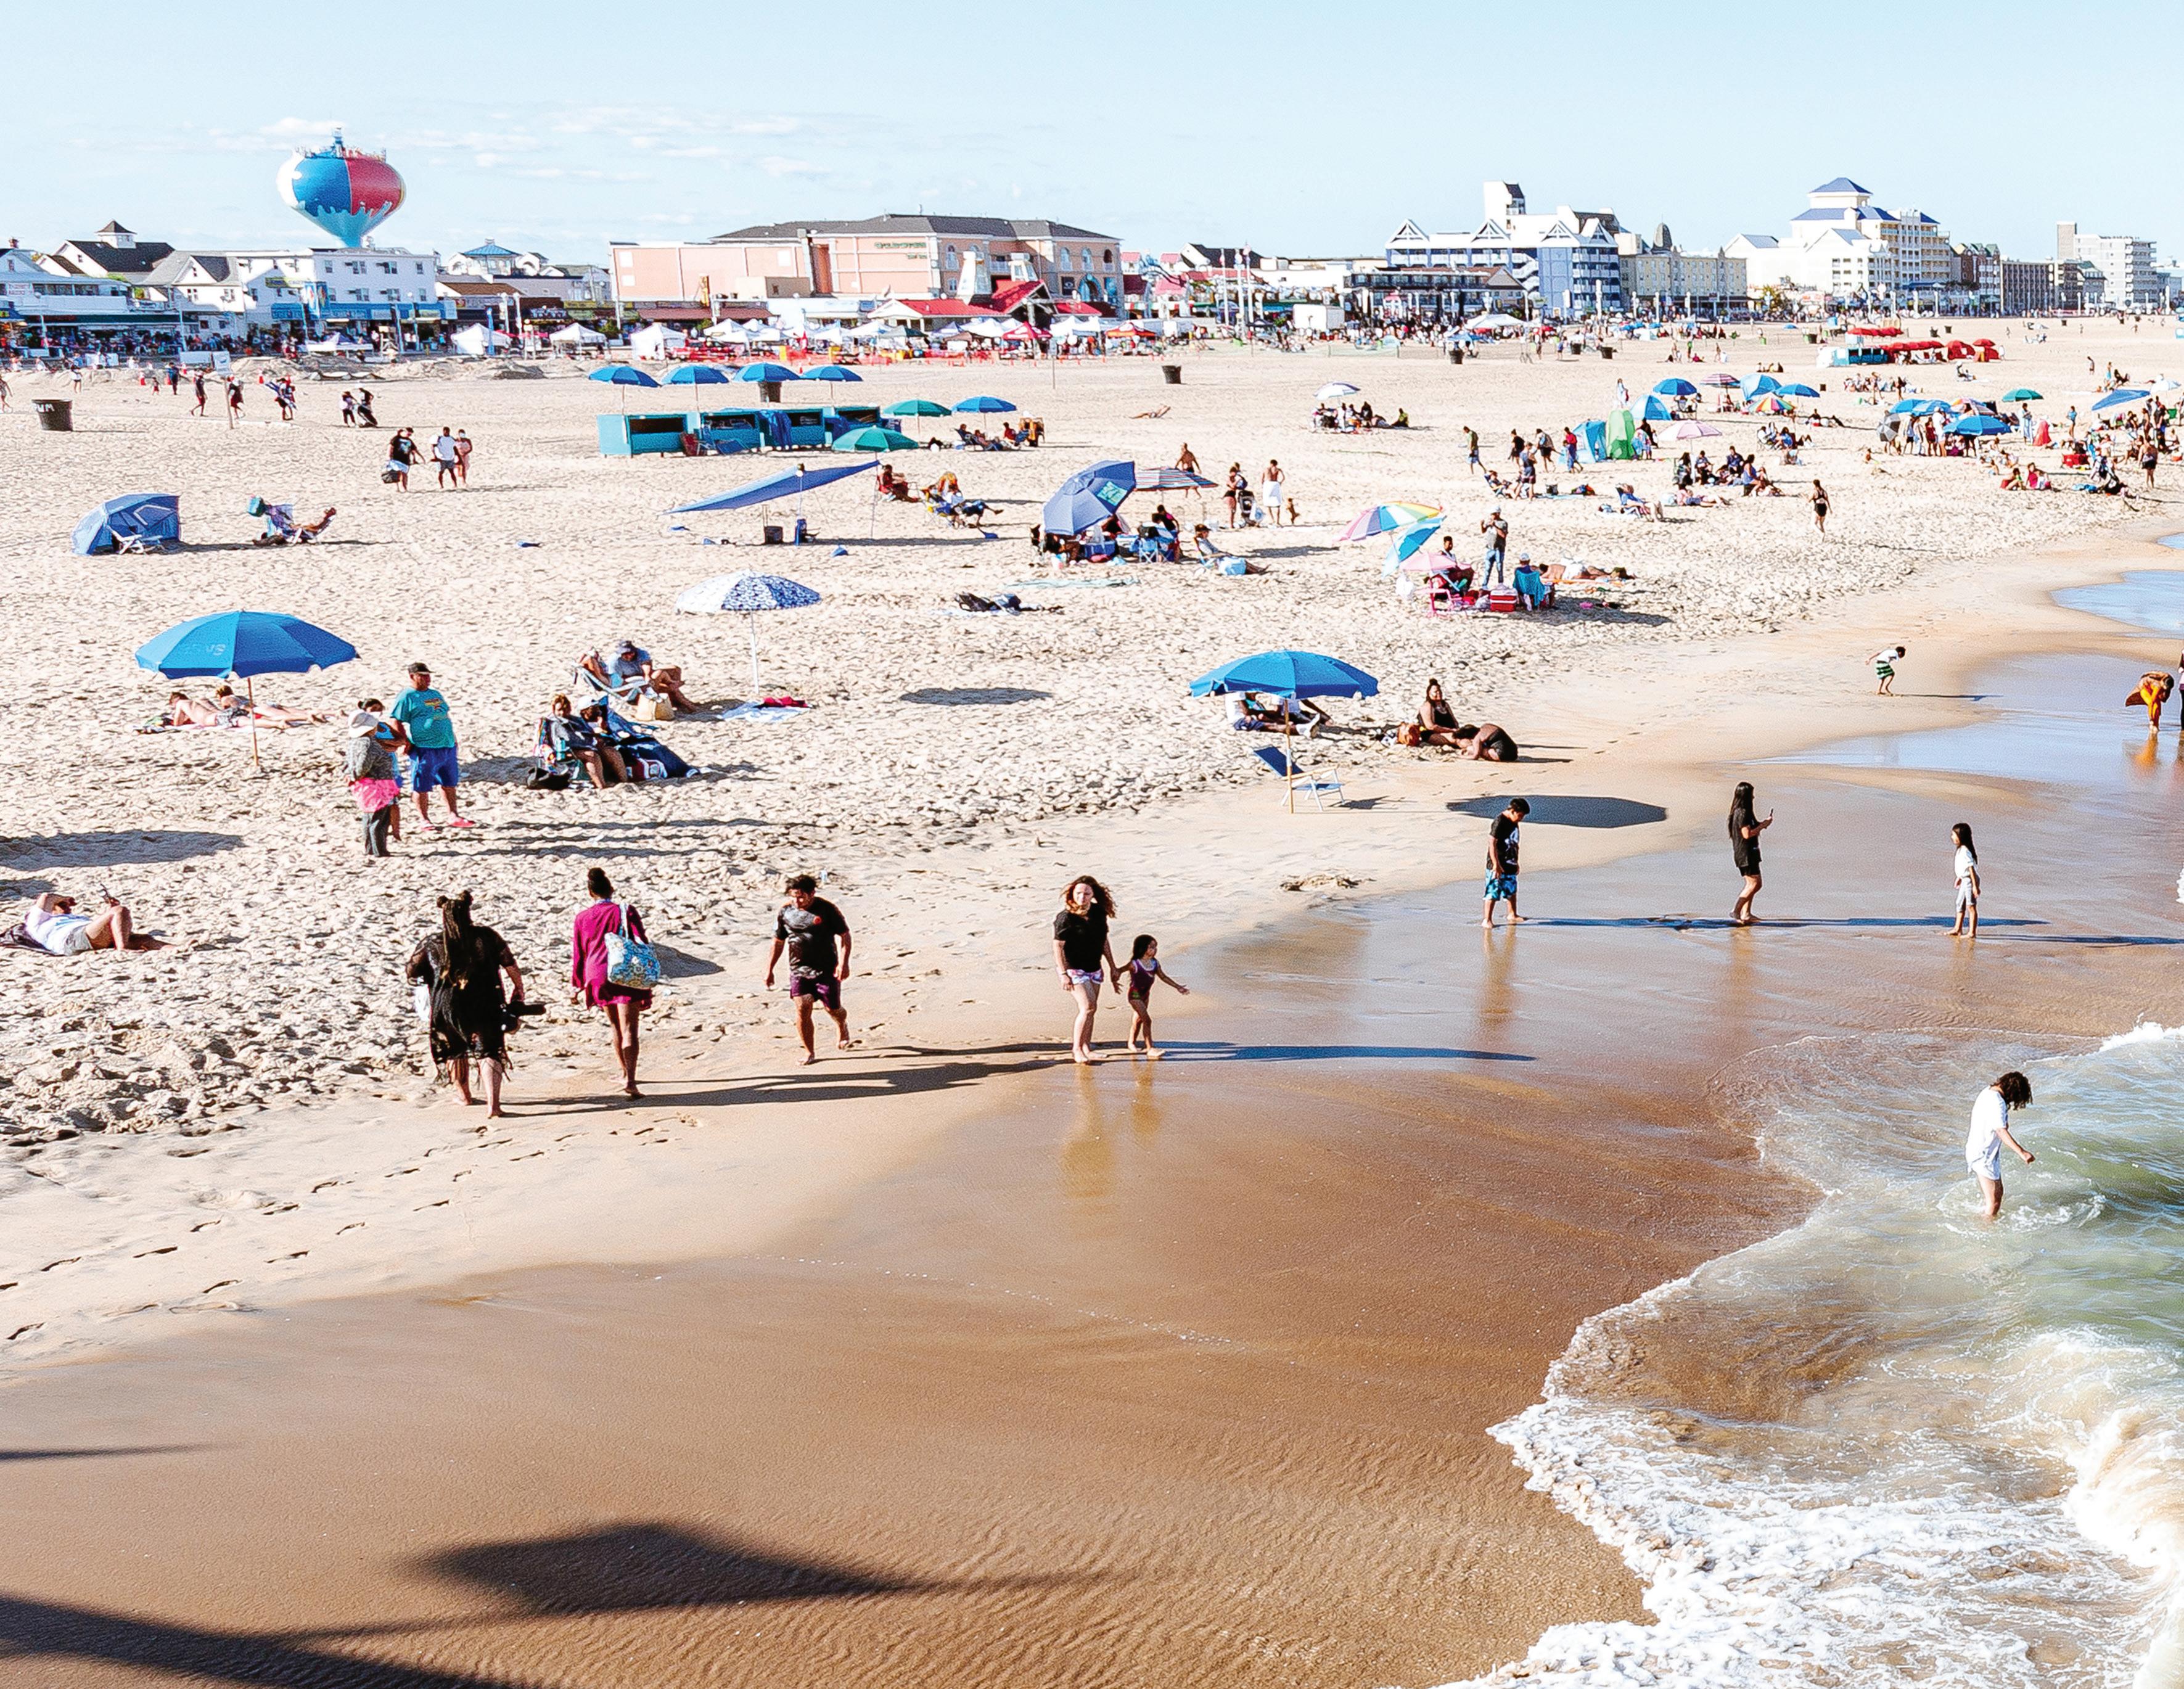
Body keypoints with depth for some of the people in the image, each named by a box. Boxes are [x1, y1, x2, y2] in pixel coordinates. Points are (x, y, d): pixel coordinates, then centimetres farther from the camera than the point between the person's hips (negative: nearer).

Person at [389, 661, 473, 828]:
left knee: (450, 783, 13)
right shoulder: (407, 698, -6)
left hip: (447, 747, 8)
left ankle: (453, 816, 21)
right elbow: (394, 720, -10)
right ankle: (424, 819, 11)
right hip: (425, 749, -7)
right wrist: (406, 742, -14)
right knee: (422, 786, 0)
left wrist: (453, 738, 20)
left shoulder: (435, 694, 18)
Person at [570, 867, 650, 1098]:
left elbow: (577, 955, 9)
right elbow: (642, 945, -8)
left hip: (597, 977, 3)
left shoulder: (582, 918, 3)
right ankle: (630, 1080, -21)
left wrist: (576, 985, 18)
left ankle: (625, 1074, 34)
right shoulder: (626, 912, -6)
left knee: (616, 1027, 21)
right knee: (628, 1030, -7)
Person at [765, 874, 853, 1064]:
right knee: (802, 1008, -13)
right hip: (799, 970, 2)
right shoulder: (786, 912, 2)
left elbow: (844, 936, -6)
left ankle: (842, 1027, 44)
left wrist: (843, 963, -17)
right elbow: (778, 943, 13)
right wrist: (769, 970, 11)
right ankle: (809, 1052, -1)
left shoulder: (827, 909, -10)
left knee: (832, 1009, 6)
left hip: (826, 970, -2)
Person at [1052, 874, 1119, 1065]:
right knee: (1088, 1007, -16)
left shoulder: (1099, 913, 2)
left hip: (1094, 968, 6)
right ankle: (1076, 1050, -6)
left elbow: (1104, 941, 14)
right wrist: (1063, 974, -21)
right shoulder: (1066, 918, -16)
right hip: (1073, 968, -6)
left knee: (1091, 1010, 9)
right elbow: (1058, 946, -15)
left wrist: (1112, 967, 17)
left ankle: (1086, 1049, 21)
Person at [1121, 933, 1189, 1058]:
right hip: (1135, 995, -7)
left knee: (1138, 1019, 20)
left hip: (1146, 995, 7)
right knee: (1147, 1020, -14)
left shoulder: (1154, 963, -1)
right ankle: (1150, 1049, -12)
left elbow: (1163, 976, 9)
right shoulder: (1135, 964, -21)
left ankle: (1131, 1044, 38)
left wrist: (1178, 986, 10)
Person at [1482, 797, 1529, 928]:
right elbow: (1492, 843, -23)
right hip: (1498, 867, -9)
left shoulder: (1514, 823, 9)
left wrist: (1515, 863, 26)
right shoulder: (1499, 822, -19)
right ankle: (1487, 919, -4)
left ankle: (1512, 915, 36)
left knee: (1512, 890, 20)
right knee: (1493, 893, -7)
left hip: (1510, 865, 9)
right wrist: (1496, 865, -26)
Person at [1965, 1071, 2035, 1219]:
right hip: (1984, 1156, -11)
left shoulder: (1988, 1092, 7)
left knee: (1998, 1193, 24)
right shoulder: (1997, 1103, -25)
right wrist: (2021, 1152, -40)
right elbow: (2002, 1132, -34)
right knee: (1993, 1202, -4)